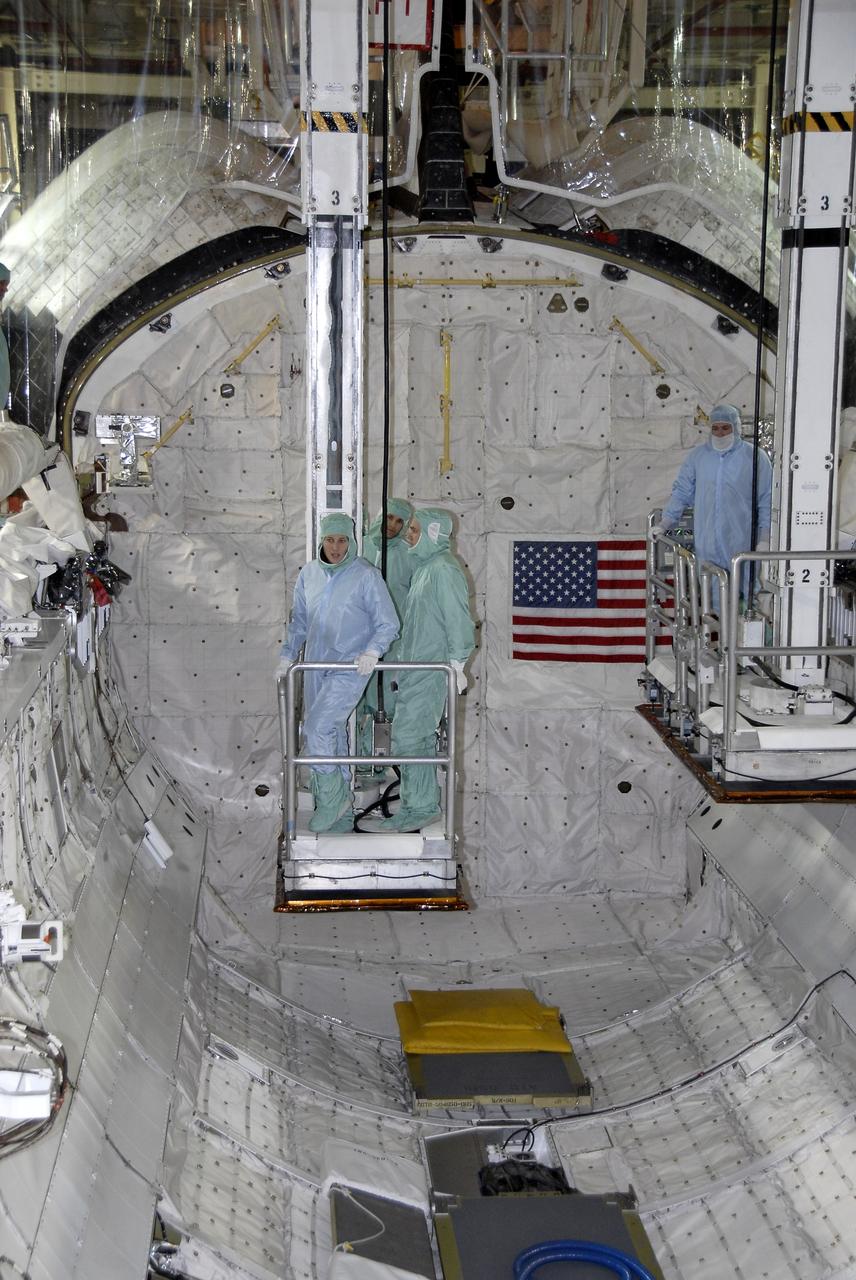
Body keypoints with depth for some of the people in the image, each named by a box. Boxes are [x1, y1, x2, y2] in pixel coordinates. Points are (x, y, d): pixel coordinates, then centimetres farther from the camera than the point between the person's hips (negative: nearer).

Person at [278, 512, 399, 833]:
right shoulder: (309, 574, 7)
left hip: (349, 668, -6)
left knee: (317, 728, -19)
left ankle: (332, 798, -3)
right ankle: (341, 814, 19)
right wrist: (287, 655, 7)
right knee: (332, 737, 10)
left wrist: (372, 651, -21)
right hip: (316, 667, 6)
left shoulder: (366, 576, -8)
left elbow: (388, 624, -5)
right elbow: (299, 622, 17)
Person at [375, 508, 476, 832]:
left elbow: (458, 620, -17)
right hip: (414, 669, 10)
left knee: (408, 736, -10)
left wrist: (457, 664, -19)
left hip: (430, 671, -10)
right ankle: (419, 803, 18)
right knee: (418, 736, 12)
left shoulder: (444, 569, -14)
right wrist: (404, 659, 23)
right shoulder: (424, 566, 17)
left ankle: (420, 807, -5)